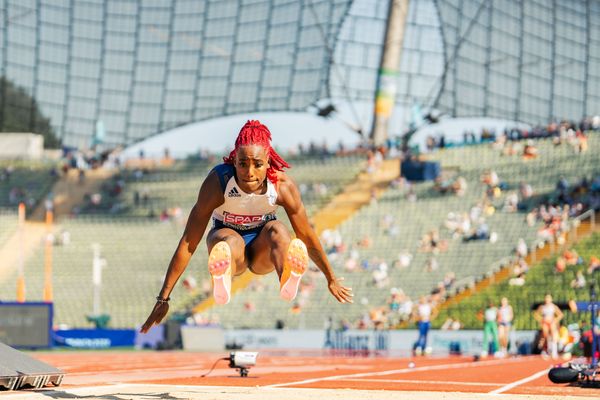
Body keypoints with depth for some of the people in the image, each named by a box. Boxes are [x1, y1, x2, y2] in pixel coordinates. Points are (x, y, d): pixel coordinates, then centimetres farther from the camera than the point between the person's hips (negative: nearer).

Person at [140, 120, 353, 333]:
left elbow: (307, 236, -6)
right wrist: (163, 298, -22)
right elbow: (188, 242, -23)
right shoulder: (217, 182, -25)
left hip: (263, 253, 1)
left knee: (277, 229, -33)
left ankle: (288, 282, -66)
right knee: (233, 241, -36)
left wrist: (331, 280, 5)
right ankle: (221, 287, -71)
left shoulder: (283, 186, -20)